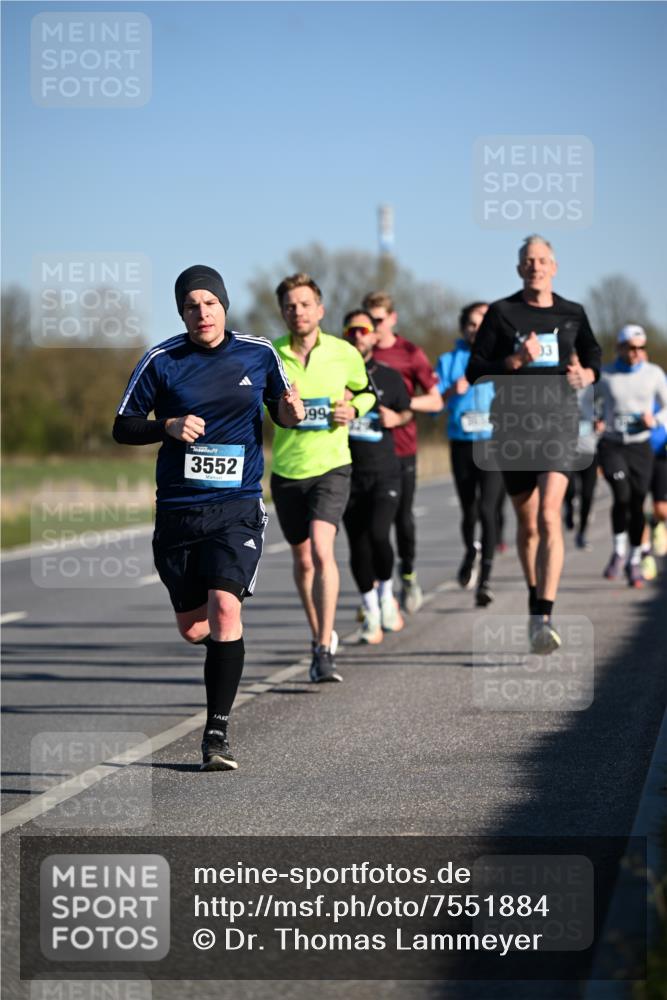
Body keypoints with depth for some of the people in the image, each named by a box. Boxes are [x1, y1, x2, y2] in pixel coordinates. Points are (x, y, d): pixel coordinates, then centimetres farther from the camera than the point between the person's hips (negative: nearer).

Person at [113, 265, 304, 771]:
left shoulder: (259, 354, 3)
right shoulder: (162, 361, -1)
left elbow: (281, 412, 18)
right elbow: (123, 426, 4)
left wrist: (291, 412, -5)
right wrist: (168, 426, -14)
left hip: (239, 506, -1)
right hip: (178, 509, 1)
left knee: (224, 606, -19)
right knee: (192, 627, 8)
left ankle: (217, 733, -13)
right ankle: (228, 641, 46)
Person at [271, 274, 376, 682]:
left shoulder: (344, 353, -3)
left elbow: (365, 391, 16)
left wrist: (353, 410, -6)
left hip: (332, 467, -2)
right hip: (286, 469, 3)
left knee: (321, 549, -21)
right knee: (303, 560, 12)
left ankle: (325, 651, -21)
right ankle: (319, 636, 34)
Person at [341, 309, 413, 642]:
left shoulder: (389, 377, 6)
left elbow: (407, 411, 19)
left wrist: (396, 418, -3)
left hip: (384, 471, -1)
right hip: (348, 473, 1)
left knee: (378, 534, -19)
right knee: (358, 545, 4)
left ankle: (386, 593, 7)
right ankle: (371, 613, 19)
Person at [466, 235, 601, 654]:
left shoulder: (572, 314, 8)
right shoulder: (501, 313, 3)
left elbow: (592, 357, 23)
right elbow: (475, 370, 0)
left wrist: (586, 375, 0)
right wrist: (517, 360, -15)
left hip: (559, 419, -1)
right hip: (512, 423, 1)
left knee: (549, 515, -18)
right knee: (527, 525, 10)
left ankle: (544, 618, -24)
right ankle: (536, 604, 30)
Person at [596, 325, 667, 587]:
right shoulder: (605, 375, 0)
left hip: (640, 447, 1)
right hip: (611, 445, -1)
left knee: (637, 504, 0)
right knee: (622, 496, -21)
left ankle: (635, 561, 18)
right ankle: (619, 550, 2)